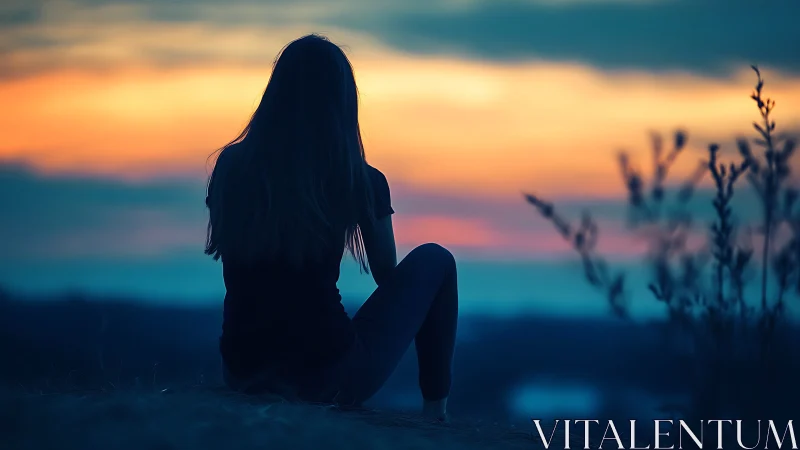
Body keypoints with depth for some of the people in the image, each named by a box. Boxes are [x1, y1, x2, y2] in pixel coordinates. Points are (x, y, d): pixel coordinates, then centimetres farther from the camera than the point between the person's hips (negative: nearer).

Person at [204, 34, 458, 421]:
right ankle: (435, 411, 22)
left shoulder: (232, 164, 0)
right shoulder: (361, 181, -8)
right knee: (433, 262, 18)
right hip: (330, 380, -5)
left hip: (242, 373, 5)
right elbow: (387, 276, 9)